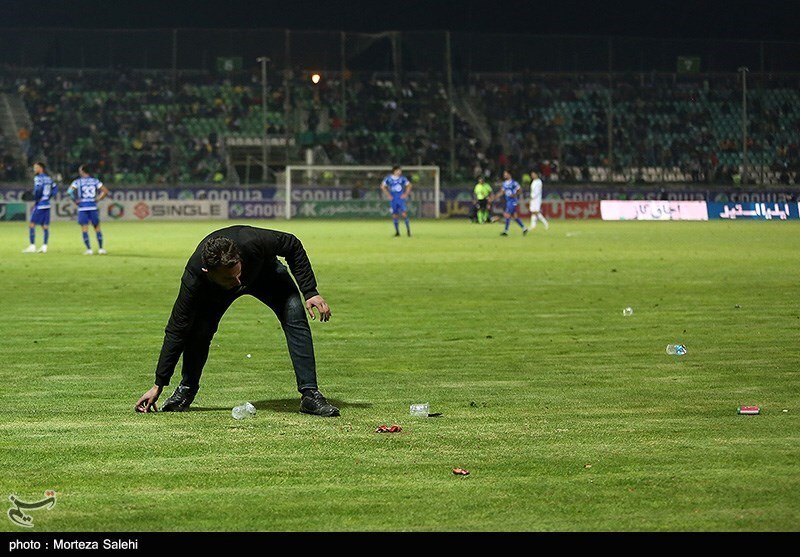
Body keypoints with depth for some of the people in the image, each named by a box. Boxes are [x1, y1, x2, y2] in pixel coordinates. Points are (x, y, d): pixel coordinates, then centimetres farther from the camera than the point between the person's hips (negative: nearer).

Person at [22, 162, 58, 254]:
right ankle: (44, 246, 6)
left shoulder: (38, 178, -10)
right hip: (47, 204, 8)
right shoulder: (48, 178, 13)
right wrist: (49, 196, 13)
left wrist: (35, 200, -11)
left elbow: (38, 189, -23)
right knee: (45, 226, 7)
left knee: (32, 224, -2)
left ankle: (32, 246, -6)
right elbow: (55, 188, 17)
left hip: (39, 205, -8)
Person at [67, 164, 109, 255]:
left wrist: (75, 200, -3)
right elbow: (105, 191, 4)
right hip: (93, 206, 2)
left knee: (84, 228, 1)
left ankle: (89, 249, -4)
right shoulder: (95, 181, 7)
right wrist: (98, 199, 9)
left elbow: (70, 191, -15)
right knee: (97, 227, 11)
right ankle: (100, 248, 11)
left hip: (82, 207, -2)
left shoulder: (77, 181, -1)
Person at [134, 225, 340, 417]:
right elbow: (176, 330, -31)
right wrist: (158, 385, -28)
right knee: (199, 328, -22)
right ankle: (186, 390, 2)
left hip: (265, 271, 0)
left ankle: (309, 395, -16)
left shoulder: (253, 242, -44)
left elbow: (293, 246, -23)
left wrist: (310, 292, -27)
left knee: (294, 315, -21)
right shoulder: (194, 277, -40)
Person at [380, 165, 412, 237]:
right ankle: (397, 231, 13)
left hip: (401, 199, -1)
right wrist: (387, 195, 3)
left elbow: (409, 185, 11)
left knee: (404, 213, -13)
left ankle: (408, 229, -5)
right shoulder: (388, 178, -3)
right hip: (393, 200, 1)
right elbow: (382, 186, 9)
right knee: (395, 215, 4)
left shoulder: (402, 178, -2)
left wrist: (406, 194, 3)